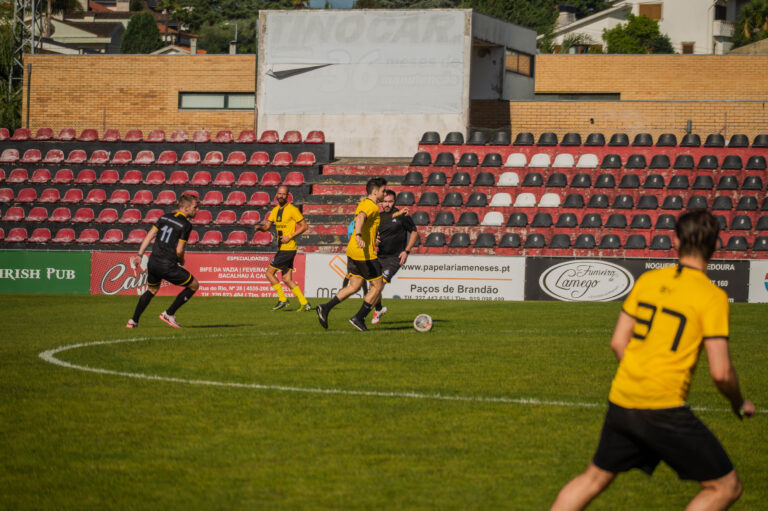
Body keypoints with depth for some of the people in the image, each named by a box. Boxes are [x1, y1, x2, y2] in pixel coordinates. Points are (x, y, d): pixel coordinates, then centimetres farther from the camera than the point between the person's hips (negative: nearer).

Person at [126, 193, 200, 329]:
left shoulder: (165, 217, 11)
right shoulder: (186, 225, -10)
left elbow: (149, 236, 9)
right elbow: (179, 251, -13)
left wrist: (140, 255, 12)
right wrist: (181, 262, 8)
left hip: (152, 262, 7)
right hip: (168, 266, -7)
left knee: (152, 289, 32)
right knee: (194, 285, 12)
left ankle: (133, 320, 27)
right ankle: (169, 314, 11)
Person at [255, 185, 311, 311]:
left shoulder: (293, 210, -10)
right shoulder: (275, 210, 14)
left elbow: (304, 226, -9)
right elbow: (267, 226, 15)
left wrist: (290, 236, -17)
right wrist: (259, 227, -8)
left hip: (288, 248, -8)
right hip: (281, 248, 8)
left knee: (269, 273, -7)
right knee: (287, 279, 7)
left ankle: (282, 300, 1)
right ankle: (305, 303, 9)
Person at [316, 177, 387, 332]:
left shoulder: (363, 203, 17)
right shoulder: (372, 206, -13)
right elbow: (360, 218, -34)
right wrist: (359, 236, -53)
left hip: (353, 250, 10)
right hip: (365, 253, -10)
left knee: (354, 287, 13)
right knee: (377, 286, 2)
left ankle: (325, 308, 1)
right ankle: (359, 318, 2)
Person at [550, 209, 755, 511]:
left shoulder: (648, 280, 8)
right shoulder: (712, 297, -8)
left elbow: (618, 342, 12)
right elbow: (720, 372, -12)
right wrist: (739, 403, 8)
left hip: (621, 401, 6)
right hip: (664, 408, -6)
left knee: (594, 478, 25)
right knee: (726, 487, 4)